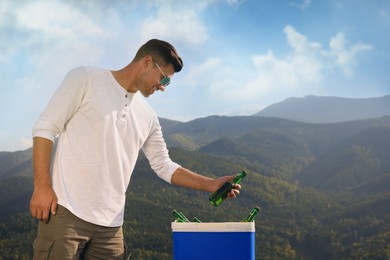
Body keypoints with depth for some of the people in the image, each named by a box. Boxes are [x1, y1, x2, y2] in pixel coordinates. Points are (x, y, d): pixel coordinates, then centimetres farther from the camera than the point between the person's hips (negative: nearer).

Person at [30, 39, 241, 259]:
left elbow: (164, 167, 22)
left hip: (111, 224, 5)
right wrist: (42, 186, -11)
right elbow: (45, 128, -3)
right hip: (66, 211, -5)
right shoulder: (85, 79, 0)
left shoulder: (148, 117, 15)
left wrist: (211, 184, 11)